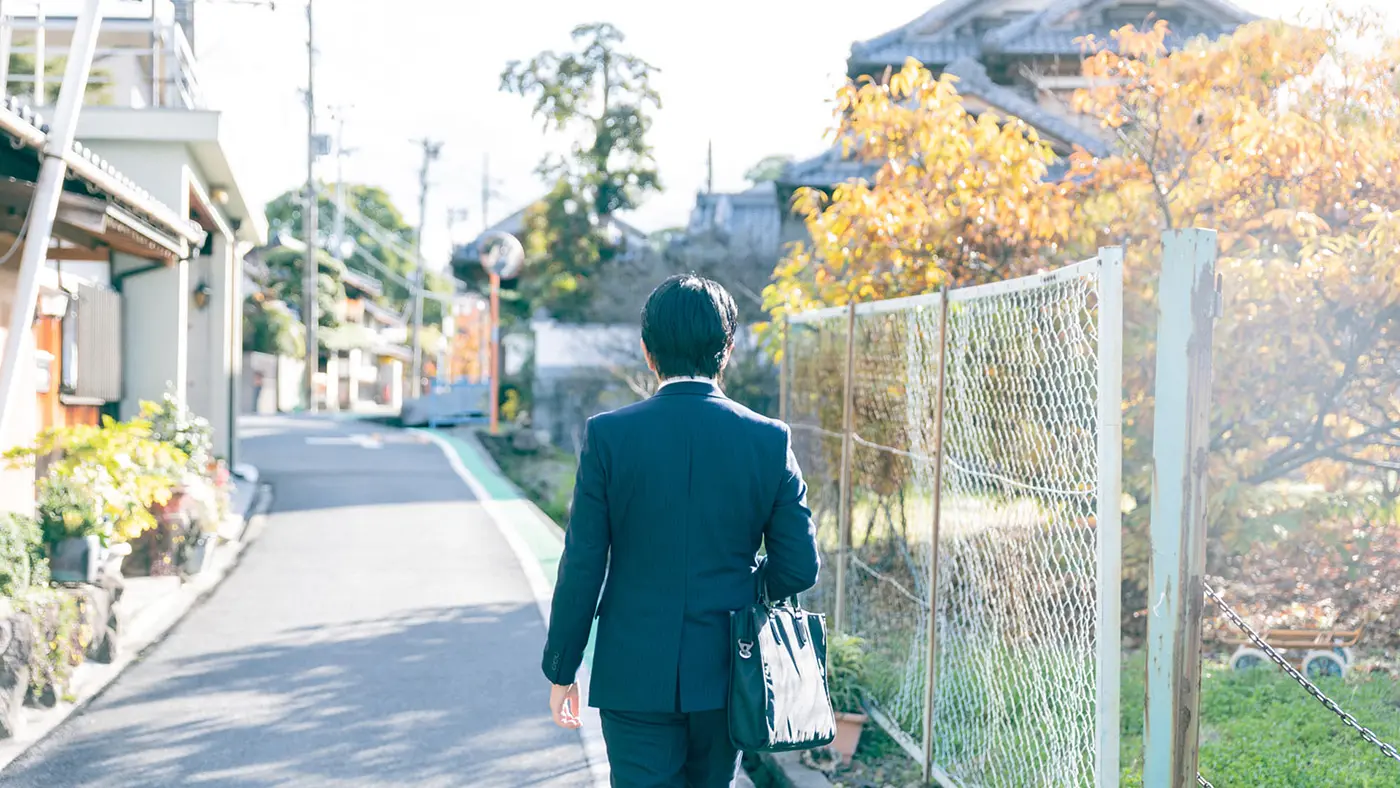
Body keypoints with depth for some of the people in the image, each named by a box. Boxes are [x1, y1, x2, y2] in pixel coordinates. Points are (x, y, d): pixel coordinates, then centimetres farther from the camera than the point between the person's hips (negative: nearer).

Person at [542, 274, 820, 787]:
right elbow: (799, 569, -3)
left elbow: (582, 568, -8)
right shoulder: (769, 440, -6)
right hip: (726, 672, 2)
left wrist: (561, 671, 3)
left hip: (635, 675, -2)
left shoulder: (608, 436, -10)